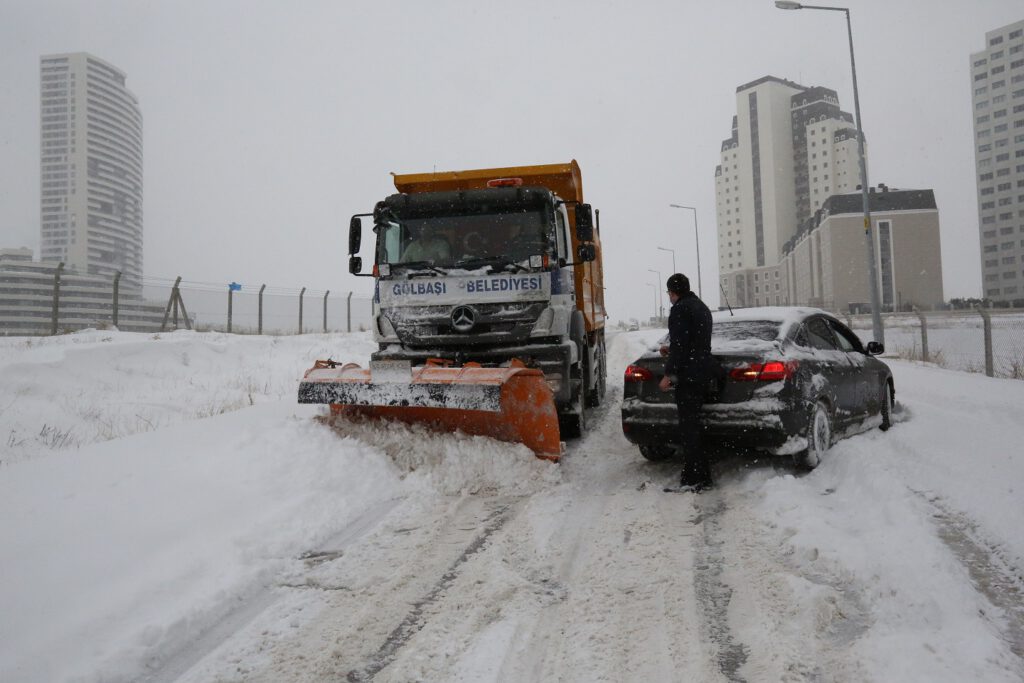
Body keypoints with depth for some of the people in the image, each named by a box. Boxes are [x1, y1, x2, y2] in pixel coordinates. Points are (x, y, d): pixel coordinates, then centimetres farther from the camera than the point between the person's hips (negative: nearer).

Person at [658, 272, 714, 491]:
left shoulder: (680, 309, -12)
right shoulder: (702, 307, 19)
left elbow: (679, 344, -20)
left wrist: (669, 374, -18)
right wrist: (672, 350, 32)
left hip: (687, 375, -10)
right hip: (703, 373, 10)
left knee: (688, 425, -7)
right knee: (692, 423, 16)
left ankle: (695, 477, -5)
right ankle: (700, 474, 21)